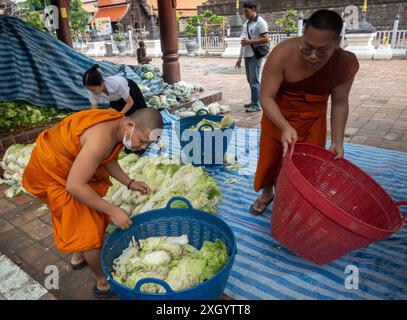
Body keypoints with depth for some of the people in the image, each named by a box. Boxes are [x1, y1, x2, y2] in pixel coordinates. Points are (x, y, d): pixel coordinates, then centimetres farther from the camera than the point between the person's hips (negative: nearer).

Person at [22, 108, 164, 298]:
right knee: (88, 227, -4)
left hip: (70, 166, 9)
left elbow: (107, 159, 7)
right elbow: (75, 186, -35)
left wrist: (129, 183, -3)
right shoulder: (103, 138, -37)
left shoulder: (119, 126, -9)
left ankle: (78, 257, 45)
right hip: (50, 173, -9)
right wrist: (113, 211, -29)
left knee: (90, 212, 23)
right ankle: (104, 283, 15)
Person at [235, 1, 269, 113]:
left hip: (255, 55, -8)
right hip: (247, 55, 8)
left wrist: (250, 41, -15)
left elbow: (266, 39, -14)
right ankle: (253, 102, 19)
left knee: (254, 81, -8)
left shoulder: (260, 22, -7)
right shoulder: (246, 23, 16)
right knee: (250, 80, 11)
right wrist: (240, 58, 16)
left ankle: (256, 105, -3)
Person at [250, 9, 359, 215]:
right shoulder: (283, 54, -32)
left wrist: (337, 141, -12)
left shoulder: (346, 63, -23)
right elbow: (266, 98, -28)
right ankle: (267, 194, 41)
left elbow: (339, 103, -9)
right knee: (270, 158, 14)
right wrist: (285, 127, -41)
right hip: (278, 115, -1)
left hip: (312, 119, 1)